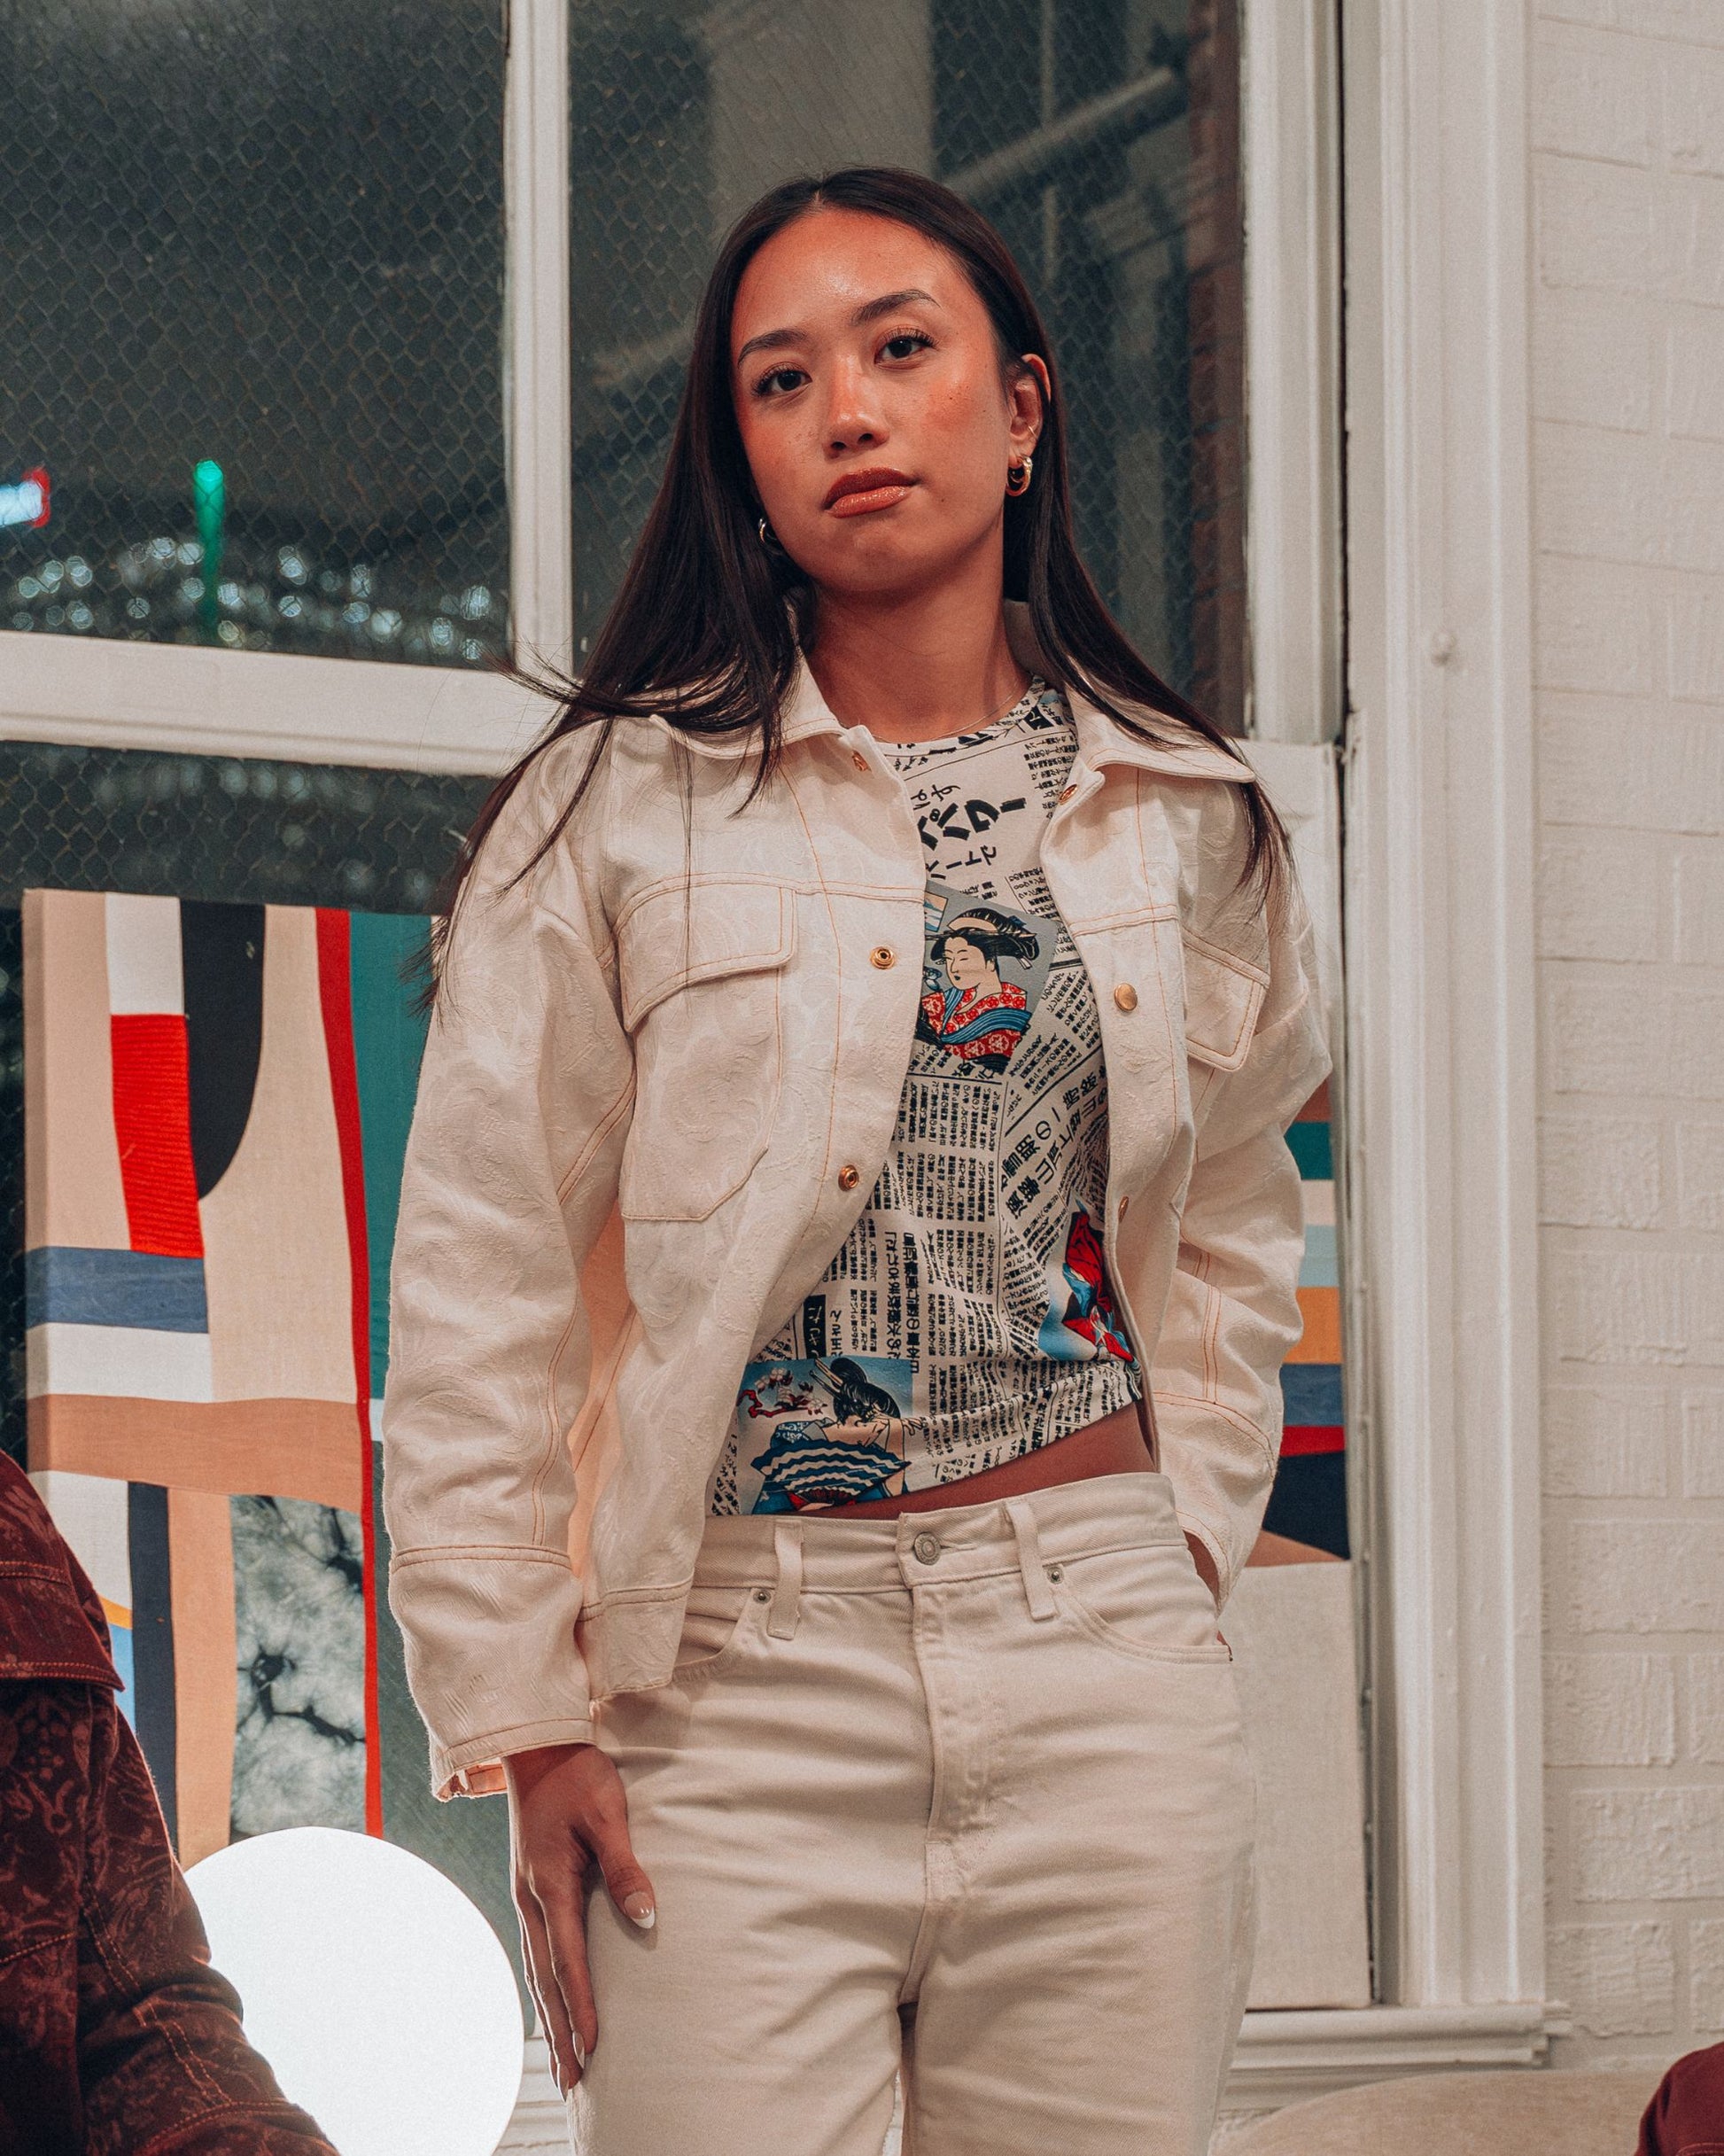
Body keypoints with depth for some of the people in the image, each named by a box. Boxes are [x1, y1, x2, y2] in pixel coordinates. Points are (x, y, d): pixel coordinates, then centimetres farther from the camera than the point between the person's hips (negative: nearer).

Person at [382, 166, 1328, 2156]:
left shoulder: (1188, 822, 9)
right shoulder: (621, 803, -1)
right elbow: (477, 1295, -1)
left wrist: (1192, 1527, 9)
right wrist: (525, 1720, -4)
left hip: (1108, 1686, 3)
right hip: (735, 1690, -2)